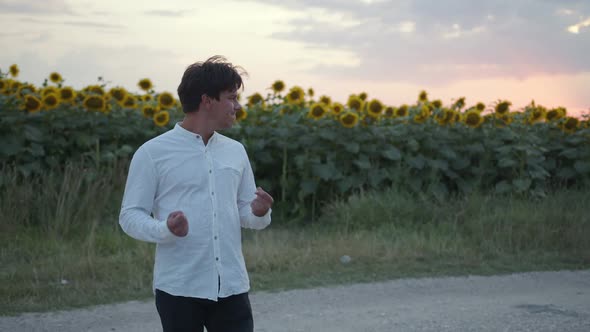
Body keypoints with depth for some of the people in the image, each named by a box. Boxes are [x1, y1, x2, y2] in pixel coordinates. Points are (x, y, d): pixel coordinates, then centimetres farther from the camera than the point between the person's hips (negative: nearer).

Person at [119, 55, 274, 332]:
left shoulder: (236, 151, 11)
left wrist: (260, 213, -7)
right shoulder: (153, 153, -4)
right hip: (179, 288, -4)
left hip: (232, 286, 4)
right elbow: (130, 216, -4)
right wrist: (165, 229, -23)